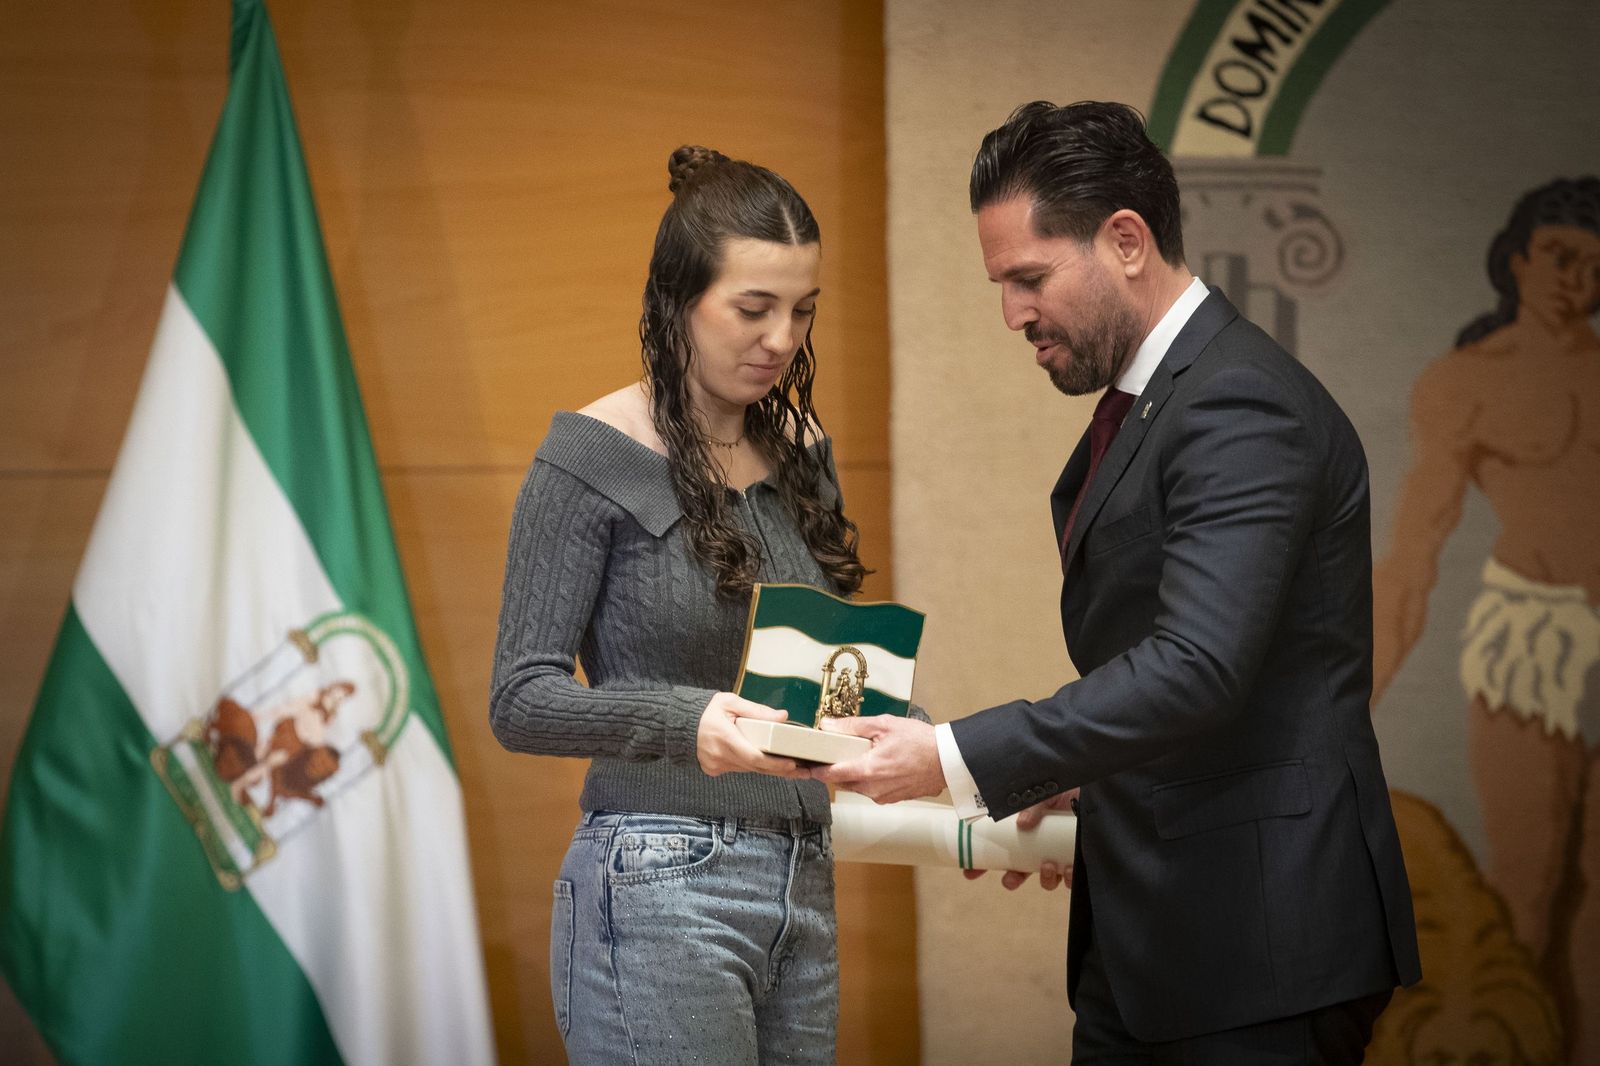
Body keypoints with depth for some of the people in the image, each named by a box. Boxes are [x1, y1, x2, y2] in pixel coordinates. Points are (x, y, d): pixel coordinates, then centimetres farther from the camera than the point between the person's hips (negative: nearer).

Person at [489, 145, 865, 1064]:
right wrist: (685, 722, -27)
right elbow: (521, 699, -11)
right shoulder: (590, 461, -8)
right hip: (661, 890, -6)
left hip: (803, 884, 6)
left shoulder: (802, 453, 10)